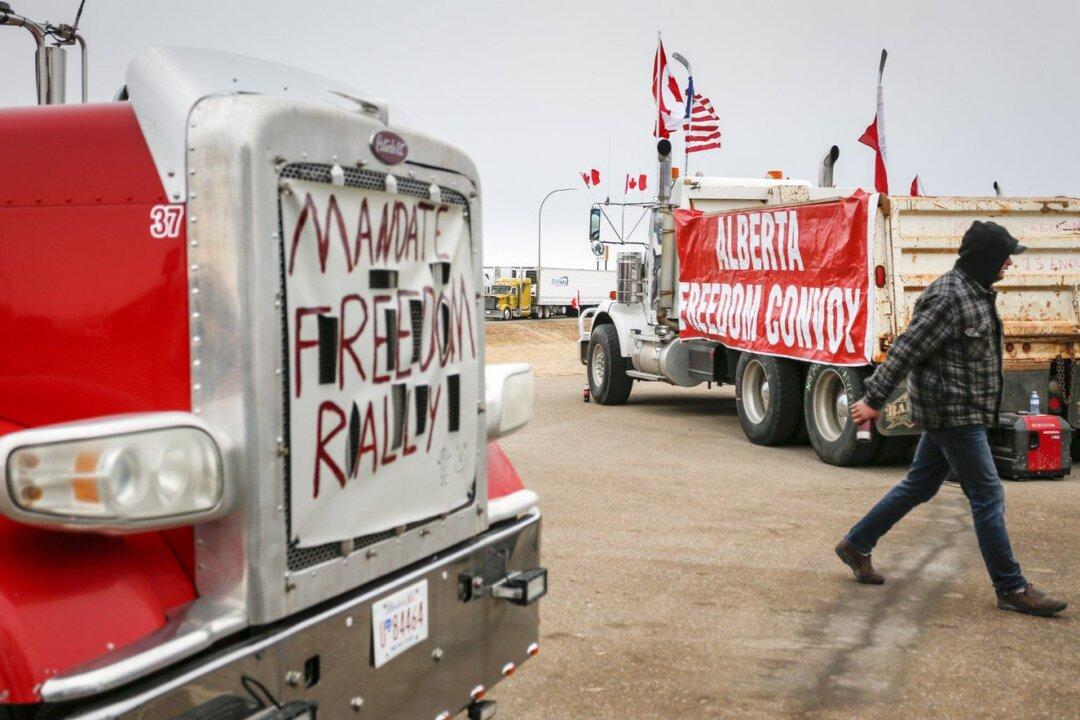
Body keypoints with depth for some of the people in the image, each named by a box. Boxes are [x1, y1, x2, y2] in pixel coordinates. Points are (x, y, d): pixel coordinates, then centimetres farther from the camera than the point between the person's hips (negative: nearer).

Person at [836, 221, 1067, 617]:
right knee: (987, 496, -4)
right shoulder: (950, 297, -21)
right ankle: (1011, 589, 4)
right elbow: (906, 349, -20)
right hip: (953, 414, -10)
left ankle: (856, 545, 28)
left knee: (919, 486, 17)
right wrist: (874, 399, -19)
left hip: (953, 413, 10)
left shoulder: (976, 292, 12)